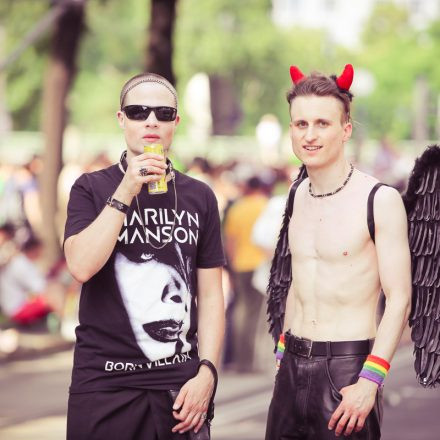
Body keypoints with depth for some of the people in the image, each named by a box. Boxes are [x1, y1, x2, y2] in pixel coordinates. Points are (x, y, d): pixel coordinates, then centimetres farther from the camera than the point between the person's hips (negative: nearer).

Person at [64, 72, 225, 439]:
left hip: (181, 385, 2)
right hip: (105, 384, -2)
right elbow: (81, 267, -14)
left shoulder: (199, 197, 7)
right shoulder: (92, 188, 2)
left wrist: (207, 371, -5)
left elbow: (210, 295, 6)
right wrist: (125, 193, -17)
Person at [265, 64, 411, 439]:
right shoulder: (298, 196, 9)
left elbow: (399, 300, -12)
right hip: (293, 366, 6)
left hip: (347, 367, -6)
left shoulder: (380, 200, -11)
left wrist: (370, 381, -18)